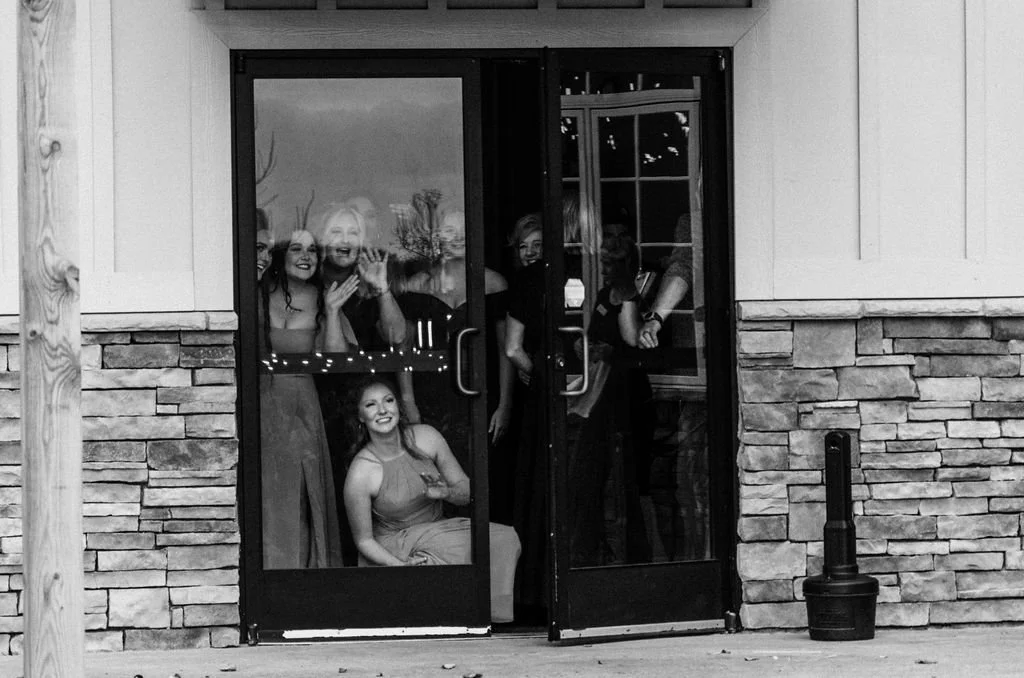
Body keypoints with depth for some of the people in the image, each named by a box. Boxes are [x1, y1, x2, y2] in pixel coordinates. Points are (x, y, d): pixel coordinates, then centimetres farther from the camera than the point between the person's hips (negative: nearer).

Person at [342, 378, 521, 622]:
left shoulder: (426, 437, -8)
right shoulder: (360, 473, -18)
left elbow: (467, 490, 3)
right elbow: (364, 540, -9)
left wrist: (446, 492, -21)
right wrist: (401, 566, -24)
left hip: (440, 533, 4)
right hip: (392, 553, -4)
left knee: (504, 539, -21)